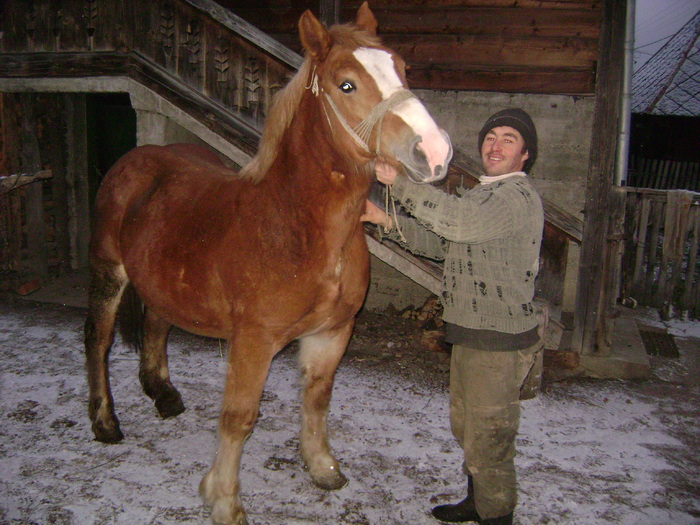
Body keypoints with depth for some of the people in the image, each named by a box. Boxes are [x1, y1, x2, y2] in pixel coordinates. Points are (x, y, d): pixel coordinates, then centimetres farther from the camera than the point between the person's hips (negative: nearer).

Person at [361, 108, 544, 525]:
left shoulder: (518, 197, -18)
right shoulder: (485, 194, 15)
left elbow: (457, 219, -35)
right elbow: (442, 243, 16)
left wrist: (398, 182, -29)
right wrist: (387, 220, 7)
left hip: (499, 342, -10)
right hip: (471, 334, 10)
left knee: (487, 437, 4)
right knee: (466, 427, 24)